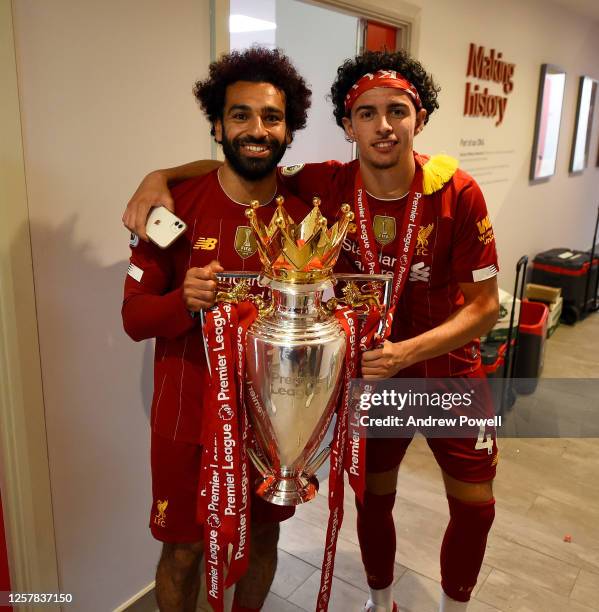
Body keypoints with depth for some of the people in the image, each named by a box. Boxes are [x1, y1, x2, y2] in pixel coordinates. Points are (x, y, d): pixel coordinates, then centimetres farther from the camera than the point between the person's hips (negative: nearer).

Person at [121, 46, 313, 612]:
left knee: (263, 534, 22)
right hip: (190, 417, -2)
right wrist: (185, 301, -30)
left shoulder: (306, 211, -4)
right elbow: (134, 316, -10)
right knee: (183, 550, 14)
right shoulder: (175, 205, -12)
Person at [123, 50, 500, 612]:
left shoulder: (457, 192, -21)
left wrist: (405, 352, -29)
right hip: (371, 374, 1)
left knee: (475, 507, 13)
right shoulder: (328, 185, -18)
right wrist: (161, 175, -22)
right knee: (373, 500, 18)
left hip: (448, 371, 0)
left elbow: (485, 306, -16)